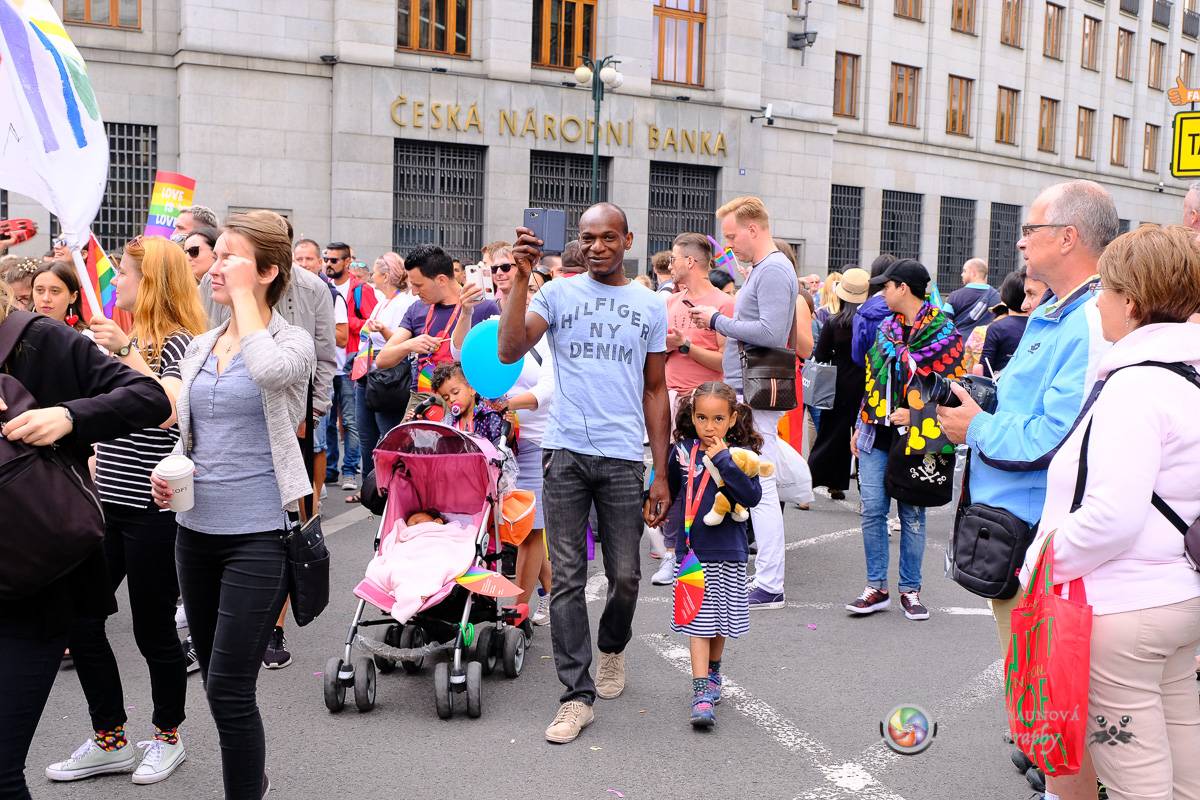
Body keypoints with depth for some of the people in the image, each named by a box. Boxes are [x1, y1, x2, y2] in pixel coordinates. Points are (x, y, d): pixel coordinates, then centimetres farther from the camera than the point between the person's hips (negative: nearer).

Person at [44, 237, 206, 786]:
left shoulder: (179, 342, -10)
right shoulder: (125, 338, 15)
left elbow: (169, 409, -28)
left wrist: (127, 353, -25)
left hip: (153, 510, -8)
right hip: (108, 504, 8)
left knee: (153, 629, 3)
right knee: (81, 621, 9)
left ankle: (167, 736, 24)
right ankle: (109, 741, 23)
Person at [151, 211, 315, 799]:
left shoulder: (292, 342, -7)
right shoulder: (199, 347, 10)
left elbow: (269, 369, -32)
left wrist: (243, 293, -20)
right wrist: (167, 473, -1)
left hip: (258, 535, -7)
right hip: (196, 531, 7)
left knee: (228, 690, -8)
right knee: (216, 680, 17)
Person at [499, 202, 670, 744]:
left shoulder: (650, 306, 10)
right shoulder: (558, 294, 4)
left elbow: (654, 391, 12)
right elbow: (509, 352, -10)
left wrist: (662, 474, 8)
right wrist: (521, 277, -16)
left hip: (623, 457, 1)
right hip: (565, 453, -1)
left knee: (625, 577, 7)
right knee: (568, 578, 0)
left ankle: (612, 647, 38)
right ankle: (577, 695, 9)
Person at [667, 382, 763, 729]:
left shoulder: (741, 454, -7)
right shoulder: (683, 451, 0)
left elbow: (752, 496, -23)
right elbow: (669, 491, 17)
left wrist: (723, 460, -23)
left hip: (728, 554, 0)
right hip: (692, 550, 0)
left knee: (721, 620, 14)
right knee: (698, 621, -4)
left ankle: (712, 672, 38)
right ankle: (701, 691, -3)